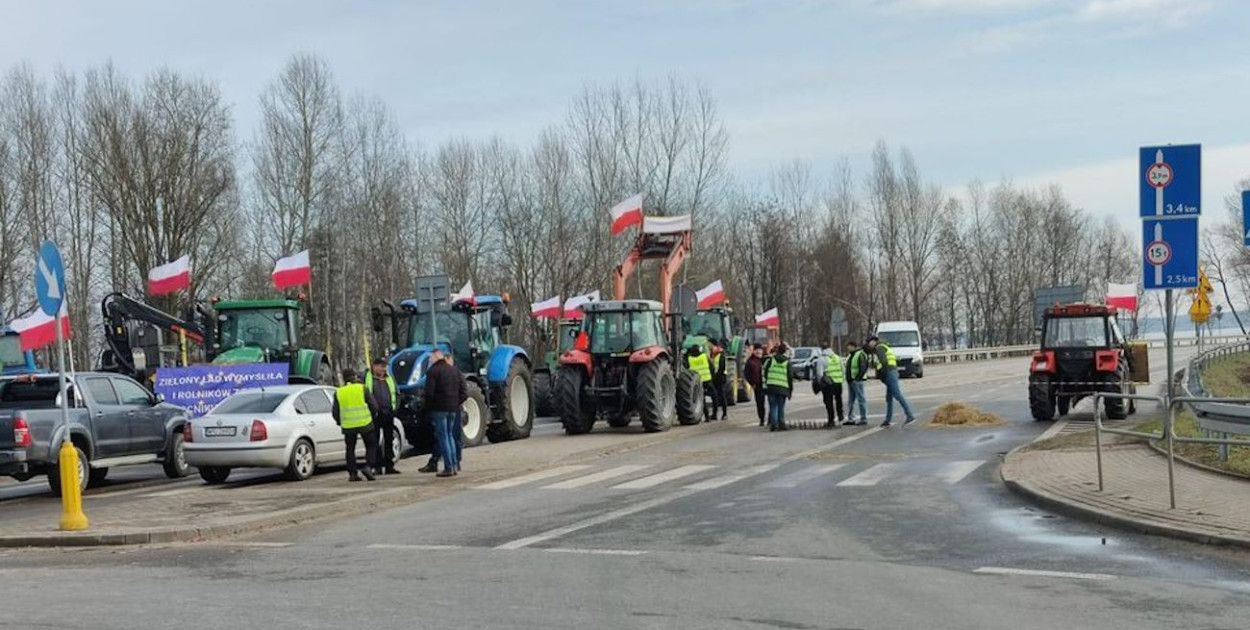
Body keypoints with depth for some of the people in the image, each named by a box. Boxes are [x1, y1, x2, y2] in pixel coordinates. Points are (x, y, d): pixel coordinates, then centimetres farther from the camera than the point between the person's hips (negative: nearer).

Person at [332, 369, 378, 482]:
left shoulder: (338, 392, 4)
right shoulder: (362, 389, -2)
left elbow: (335, 412, 6)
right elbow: (374, 407, 0)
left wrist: (340, 422, 23)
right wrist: (372, 415, 20)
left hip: (348, 426, 2)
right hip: (365, 424, -2)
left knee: (350, 449, 14)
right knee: (371, 446, 11)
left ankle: (352, 473, 9)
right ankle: (368, 467, -8)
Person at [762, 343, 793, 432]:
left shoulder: (771, 360, 3)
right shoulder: (787, 362, 3)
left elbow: (764, 372, 3)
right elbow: (790, 376, 5)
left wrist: (765, 383, 14)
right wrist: (791, 389, 12)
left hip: (771, 387, 0)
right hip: (783, 387, 0)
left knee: (773, 406, 4)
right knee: (781, 407, 8)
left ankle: (773, 424, -3)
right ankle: (781, 424, 6)